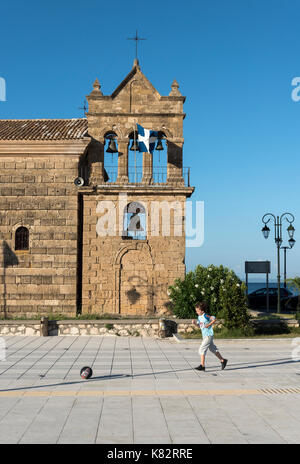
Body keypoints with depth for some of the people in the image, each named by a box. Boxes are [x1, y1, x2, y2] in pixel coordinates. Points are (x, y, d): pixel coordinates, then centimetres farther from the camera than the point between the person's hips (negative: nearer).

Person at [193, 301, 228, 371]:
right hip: (204, 336, 9)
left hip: (209, 336, -9)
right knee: (213, 349, 18)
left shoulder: (205, 316, -17)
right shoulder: (199, 317, 9)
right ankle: (222, 360, 31)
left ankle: (202, 365, -10)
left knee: (202, 349, -12)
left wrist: (209, 325, -24)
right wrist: (194, 323, 1)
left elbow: (214, 319, -21)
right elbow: (198, 324, 20)